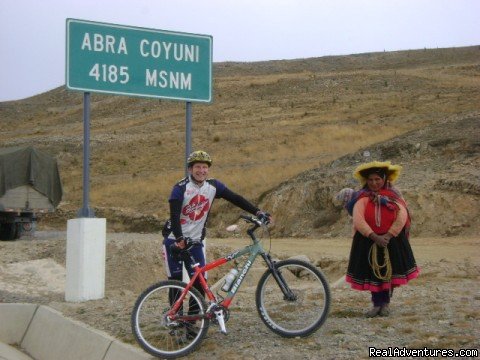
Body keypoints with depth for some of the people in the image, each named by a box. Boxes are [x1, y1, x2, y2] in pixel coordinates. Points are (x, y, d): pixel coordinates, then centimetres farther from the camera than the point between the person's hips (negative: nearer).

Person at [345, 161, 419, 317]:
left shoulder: (393, 195, -1)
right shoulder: (362, 197, -4)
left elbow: (402, 217, -10)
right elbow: (357, 219, -16)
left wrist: (388, 235, -19)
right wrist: (374, 237, -24)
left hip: (392, 240, 1)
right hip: (368, 241, 0)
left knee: (389, 272, 6)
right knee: (373, 272, 3)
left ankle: (385, 303, 21)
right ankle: (376, 304, 15)